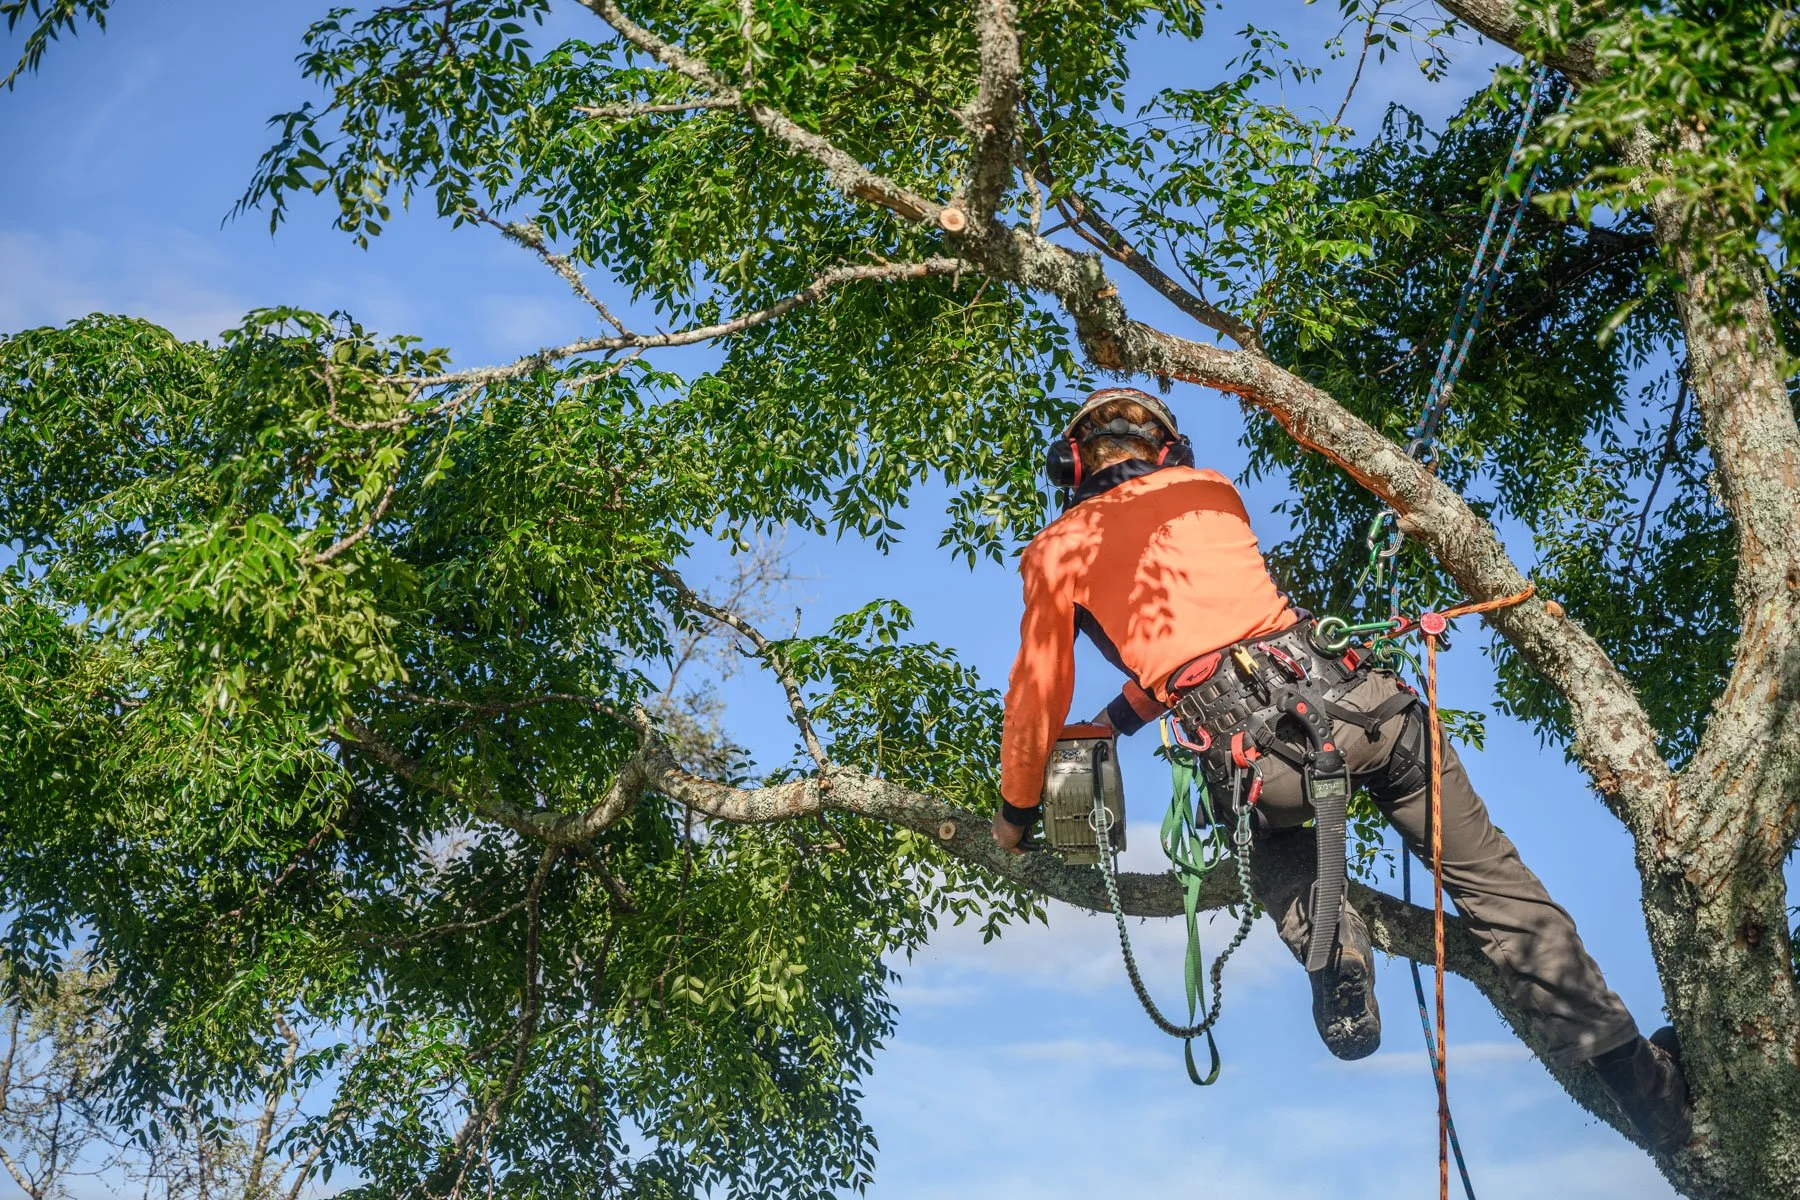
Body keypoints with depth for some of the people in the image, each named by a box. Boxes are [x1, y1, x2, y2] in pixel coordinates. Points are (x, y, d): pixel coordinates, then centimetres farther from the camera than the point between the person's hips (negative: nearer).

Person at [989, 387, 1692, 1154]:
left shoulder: (1059, 550, 17)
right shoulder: (1211, 491, 27)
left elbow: (1039, 690, 21)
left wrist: (1017, 809, 35)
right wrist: (1112, 723, 45)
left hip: (1241, 741, -2)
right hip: (1339, 683, 2)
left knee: (1274, 850, 32)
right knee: (1491, 879, 10)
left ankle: (1328, 945, 3)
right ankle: (1625, 1064, 6)